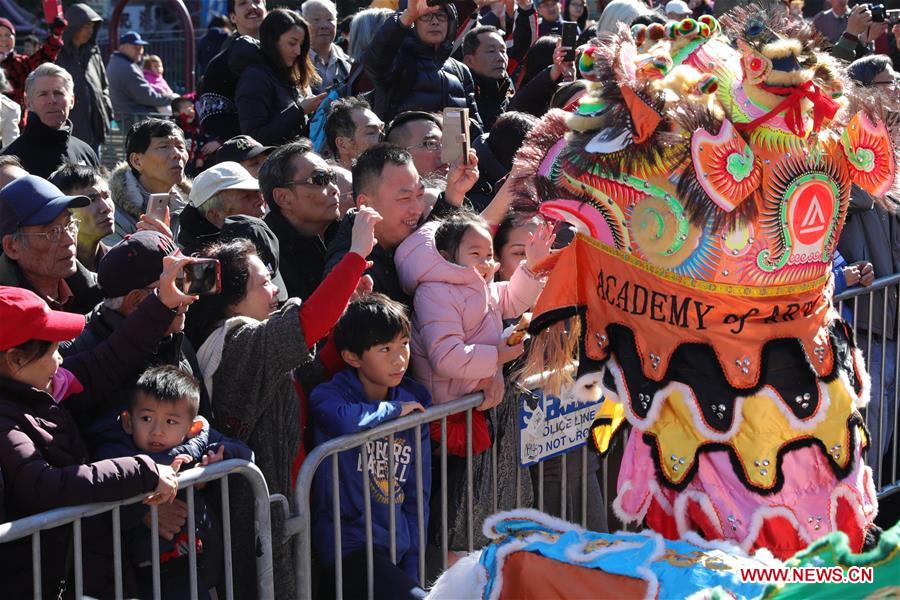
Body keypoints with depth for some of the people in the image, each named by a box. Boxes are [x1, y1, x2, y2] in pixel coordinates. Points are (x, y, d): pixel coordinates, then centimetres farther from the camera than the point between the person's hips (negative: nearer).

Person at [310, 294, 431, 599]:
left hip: (399, 549, 6)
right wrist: (393, 410, -15)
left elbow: (417, 494, 12)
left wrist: (412, 567, 5)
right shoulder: (328, 396, -7)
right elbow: (345, 420, -34)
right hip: (350, 546, -6)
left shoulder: (412, 401, 9)